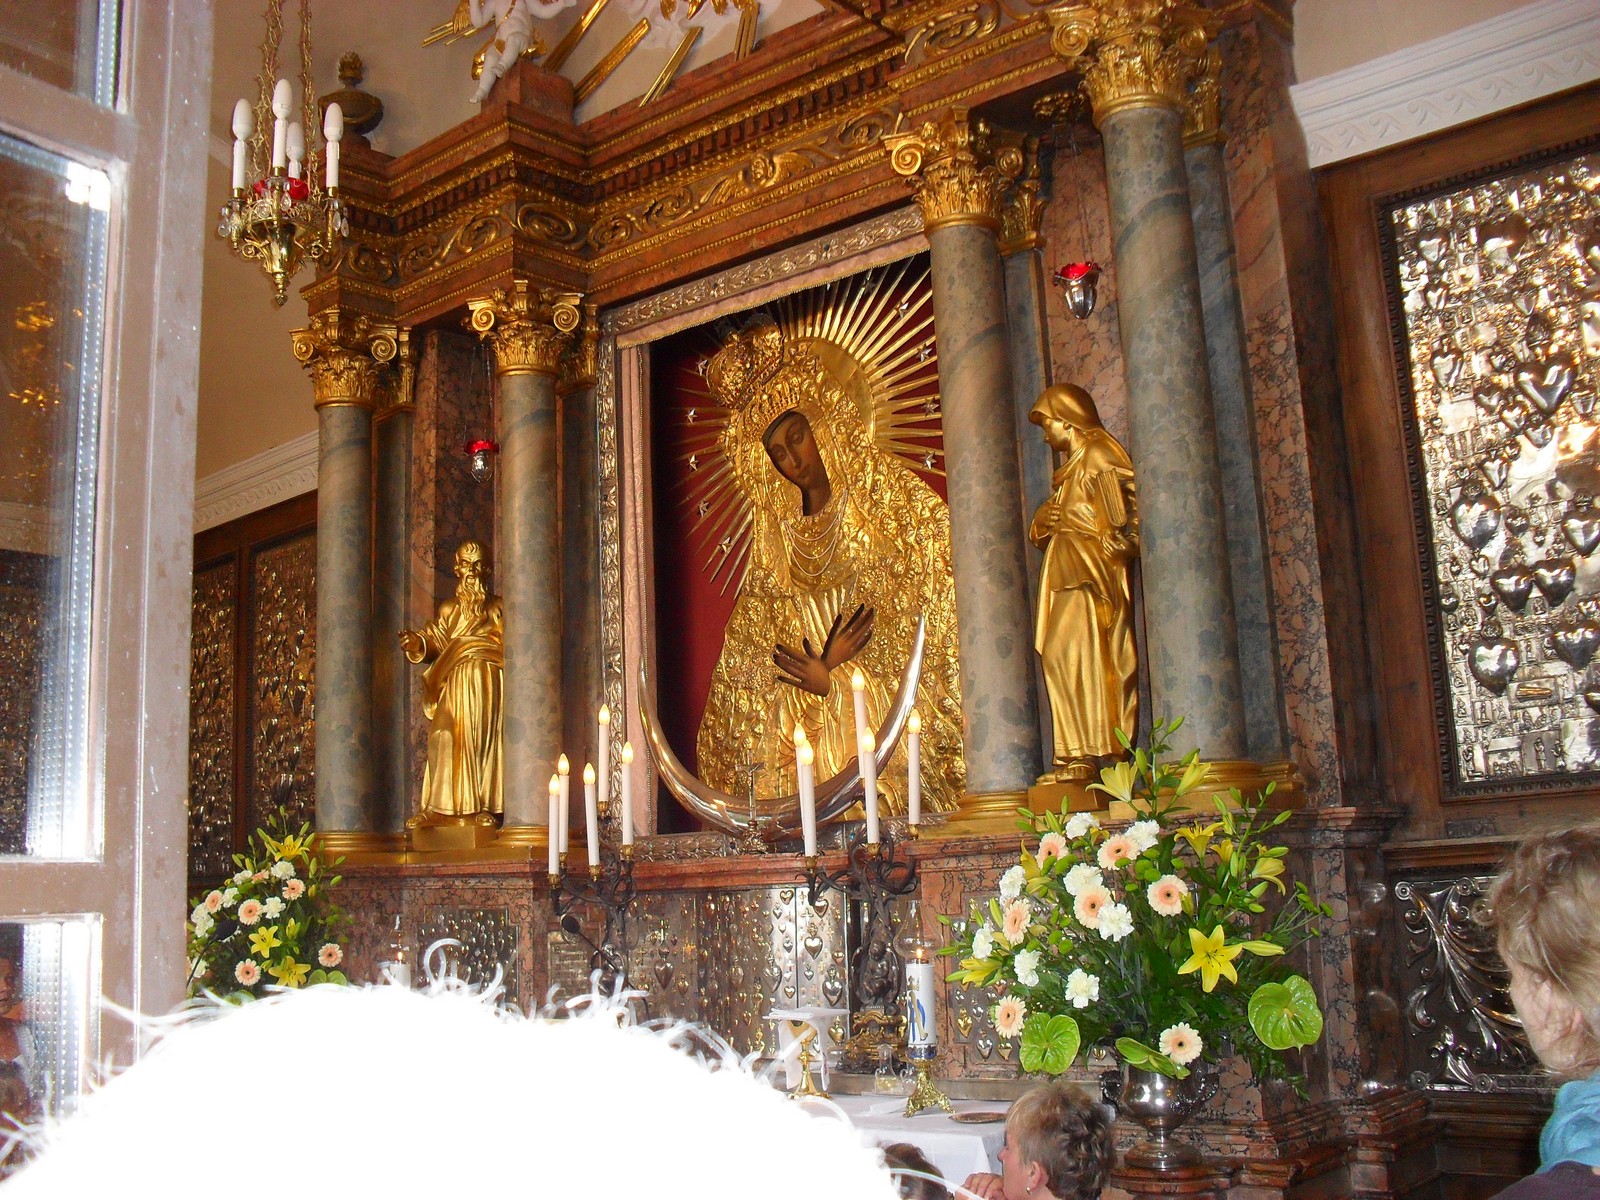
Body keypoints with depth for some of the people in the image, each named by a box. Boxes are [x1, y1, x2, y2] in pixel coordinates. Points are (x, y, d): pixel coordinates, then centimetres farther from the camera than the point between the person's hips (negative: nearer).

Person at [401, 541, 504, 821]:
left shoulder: (497, 607, 12)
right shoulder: (448, 609, 18)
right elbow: (435, 641, 9)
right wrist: (416, 642, -10)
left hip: (488, 681, -2)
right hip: (456, 682, 2)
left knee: (484, 737, -8)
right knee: (451, 738, -7)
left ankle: (484, 806, -10)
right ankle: (439, 806, -6)